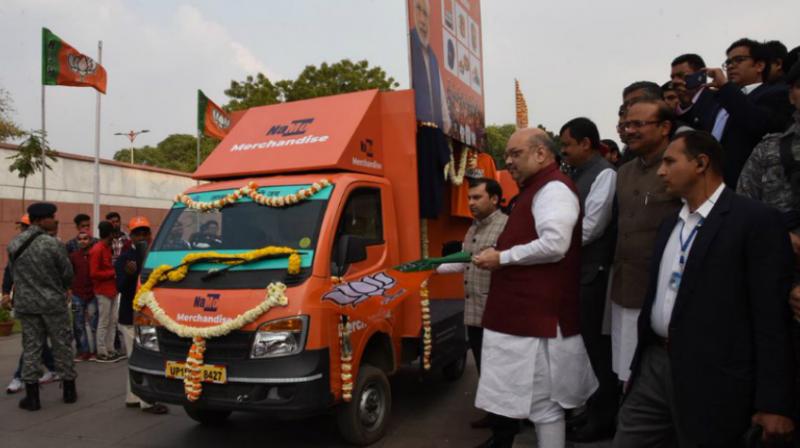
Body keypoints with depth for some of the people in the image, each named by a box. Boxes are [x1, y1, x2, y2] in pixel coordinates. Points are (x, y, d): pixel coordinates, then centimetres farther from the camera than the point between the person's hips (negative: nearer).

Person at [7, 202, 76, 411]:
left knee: (31, 347, 9)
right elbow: (67, 274, -9)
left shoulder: (14, 244, 1)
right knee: (62, 345, 9)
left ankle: (32, 396, 11)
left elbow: (14, 273, 9)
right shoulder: (52, 244, -15)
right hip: (53, 303, -4)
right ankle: (69, 390, 18)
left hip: (25, 303, 4)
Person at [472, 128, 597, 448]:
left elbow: (554, 245, -25)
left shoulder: (553, 188, -13)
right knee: (513, 394, 17)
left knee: (543, 401, -2)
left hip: (538, 313, -11)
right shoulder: (536, 189, 21)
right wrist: (499, 256, 12)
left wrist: (502, 258, -16)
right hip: (525, 311, 11)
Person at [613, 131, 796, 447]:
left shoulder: (756, 219, -9)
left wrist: (774, 403, -15)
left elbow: (771, 316, -13)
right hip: (655, 365, 7)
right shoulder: (670, 224, 14)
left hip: (711, 378, -6)